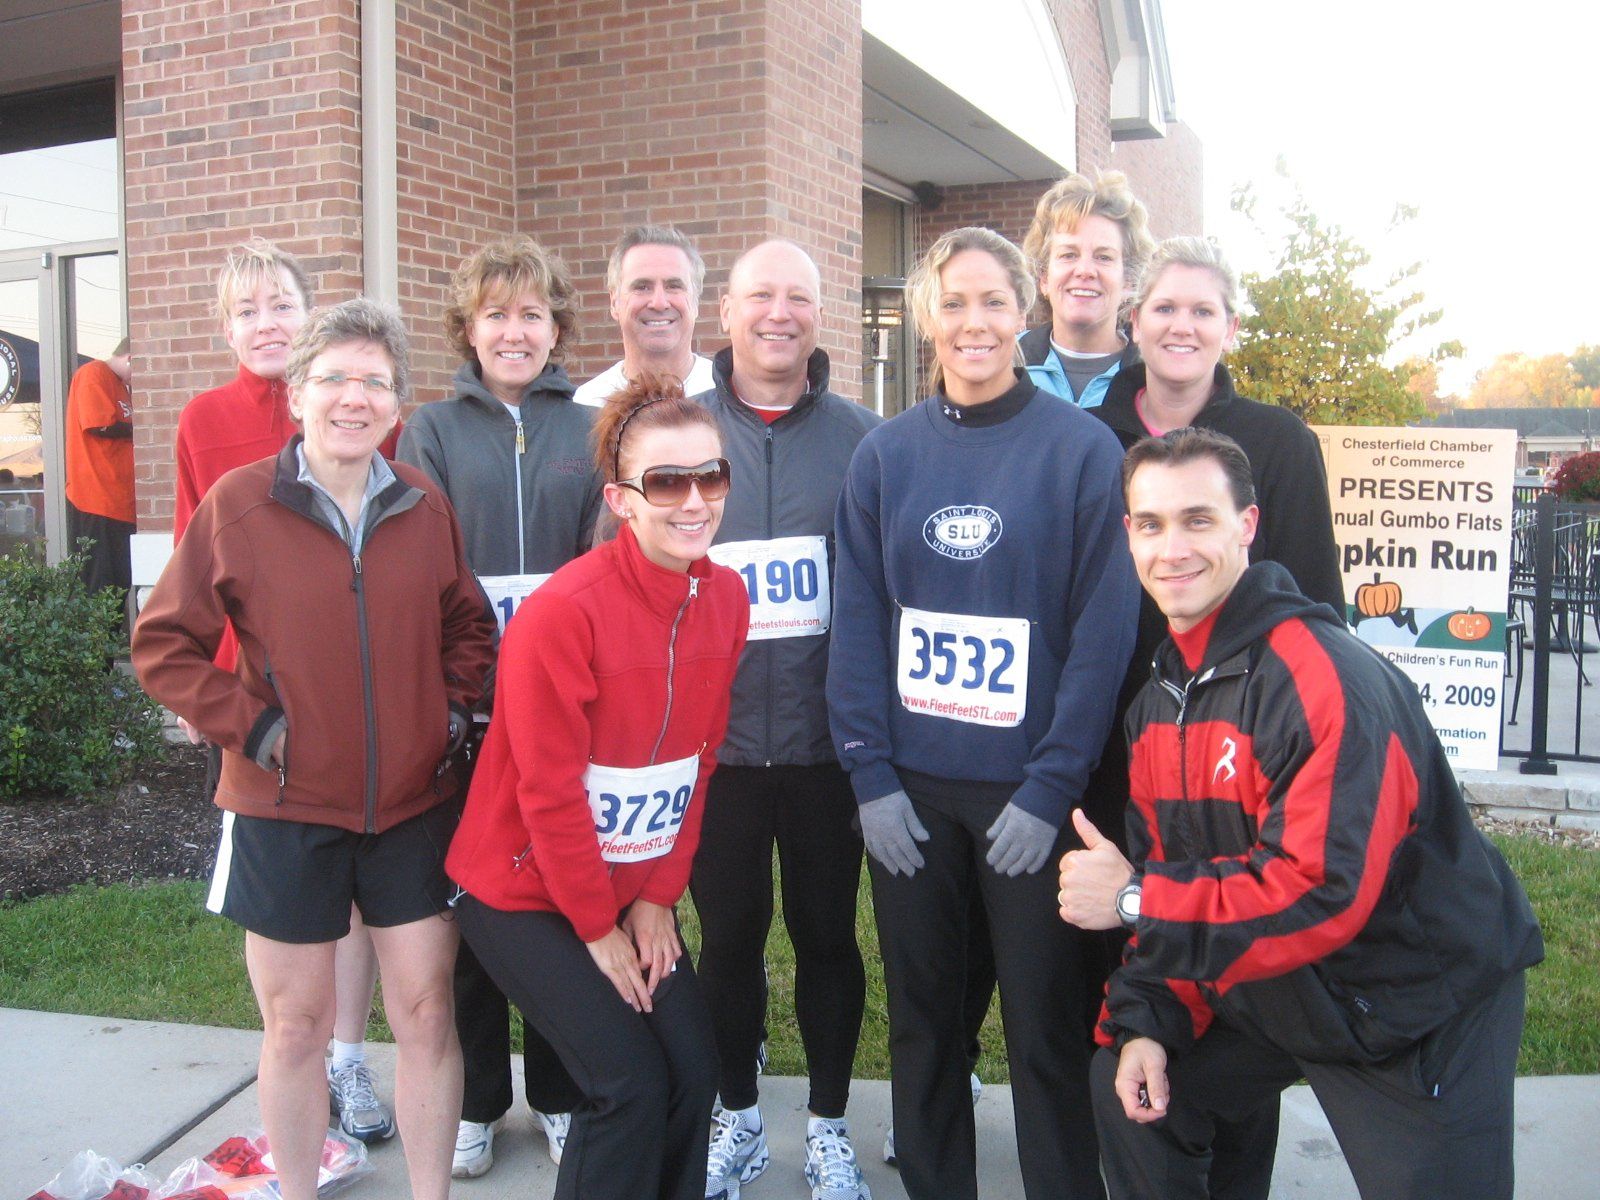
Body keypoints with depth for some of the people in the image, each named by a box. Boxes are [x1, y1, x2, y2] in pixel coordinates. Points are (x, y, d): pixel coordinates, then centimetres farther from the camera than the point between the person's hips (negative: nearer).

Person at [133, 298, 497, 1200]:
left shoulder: (424, 506, 1)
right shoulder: (238, 504, -7)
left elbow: (469, 626, 14)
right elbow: (164, 645, -3)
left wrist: (455, 704, 0)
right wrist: (248, 723, -11)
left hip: (413, 803, 2)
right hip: (286, 808, -2)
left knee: (428, 1015, 9)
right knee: (296, 1027, 11)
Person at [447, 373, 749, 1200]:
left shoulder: (726, 598, -5)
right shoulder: (563, 610, -25)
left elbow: (700, 754, 2)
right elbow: (548, 791, -20)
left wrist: (658, 897, 1)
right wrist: (598, 929, -11)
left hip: (637, 890, 6)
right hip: (525, 891, -6)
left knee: (694, 1073, 1)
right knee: (631, 1085, -9)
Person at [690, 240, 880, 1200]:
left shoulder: (864, 440, 0)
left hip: (826, 743, 0)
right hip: (714, 741, 1)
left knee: (827, 934, 11)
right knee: (729, 934, 13)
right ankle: (739, 1120, 33)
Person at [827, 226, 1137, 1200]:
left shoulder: (1083, 448, -5)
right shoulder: (885, 455, 3)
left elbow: (1104, 629, -8)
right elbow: (857, 622, 2)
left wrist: (1050, 785, -12)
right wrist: (870, 774, -5)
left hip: (1029, 789, -3)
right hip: (910, 788, 3)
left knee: (1046, 1028, 7)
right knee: (922, 1018, 15)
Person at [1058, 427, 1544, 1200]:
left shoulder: (1321, 678, -27)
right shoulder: (1160, 698, 2)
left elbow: (1324, 893, -33)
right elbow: (1174, 871, 6)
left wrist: (1137, 902, -26)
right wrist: (1148, 1020, -4)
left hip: (1422, 1013, -8)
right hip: (1280, 993, 8)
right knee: (1130, 1087, 12)